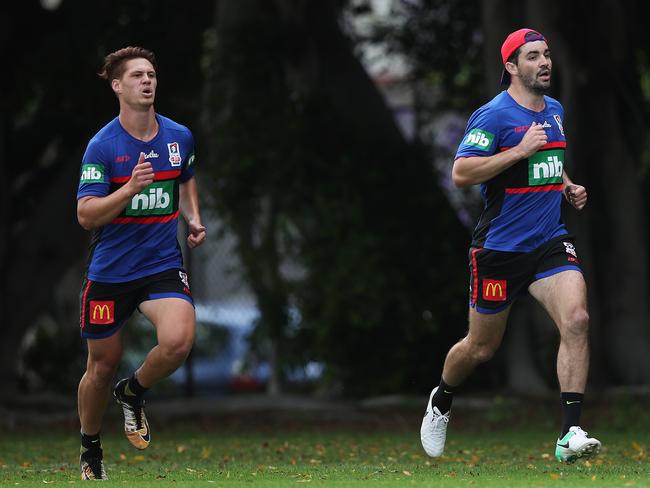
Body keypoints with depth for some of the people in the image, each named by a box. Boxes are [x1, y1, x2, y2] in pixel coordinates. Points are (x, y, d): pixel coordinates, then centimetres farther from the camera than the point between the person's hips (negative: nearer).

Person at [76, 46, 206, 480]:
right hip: (110, 271, -2)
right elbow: (86, 215, -17)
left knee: (178, 342, -25)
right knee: (102, 367, 8)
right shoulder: (102, 146, -12)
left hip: (163, 264, 2)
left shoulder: (180, 136, 2)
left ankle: (133, 394, 8)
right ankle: (90, 449, 34)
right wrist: (131, 188, -30)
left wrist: (193, 218, 8)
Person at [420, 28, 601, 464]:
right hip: (500, 247, -5)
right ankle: (441, 403, 42)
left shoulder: (555, 111, 11)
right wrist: (519, 150, -25)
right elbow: (461, 173, -21)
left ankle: (571, 434, -22)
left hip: (551, 242, 5)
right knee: (481, 348, 9)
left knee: (576, 319, -20)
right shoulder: (493, 115, -13)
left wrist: (568, 187, 11)